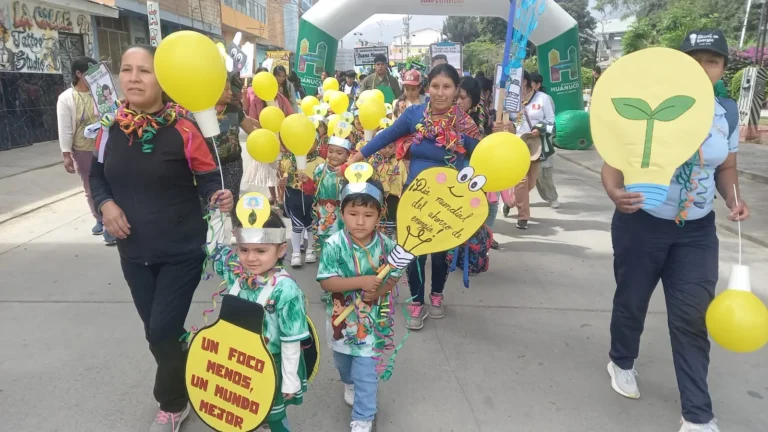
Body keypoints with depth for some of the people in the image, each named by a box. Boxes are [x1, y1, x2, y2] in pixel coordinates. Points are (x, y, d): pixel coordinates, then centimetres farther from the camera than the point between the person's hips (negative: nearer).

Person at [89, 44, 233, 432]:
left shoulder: (182, 130, -15)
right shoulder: (110, 128, 0)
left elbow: (208, 179, -9)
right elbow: (97, 175, 13)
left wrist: (219, 197, -31)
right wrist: (105, 204, -6)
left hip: (182, 252, -5)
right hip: (134, 252, 5)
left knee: (163, 332, -1)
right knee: (155, 332, 17)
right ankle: (182, 385, 43)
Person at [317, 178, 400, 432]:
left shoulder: (386, 245, -16)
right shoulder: (334, 245, -21)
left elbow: (393, 277, -4)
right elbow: (326, 282, -22)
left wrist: (378, 291, -25)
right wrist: (361, 281, -32)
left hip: (370, 318, -1)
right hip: (340, 317, 2)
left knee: (366, 372, 3)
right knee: (342, 361, 28)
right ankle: (349, 384, 60)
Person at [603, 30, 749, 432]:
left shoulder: (727, 113, 1)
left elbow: (726, 168, 14)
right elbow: (614, 161, -15)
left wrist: (734, 198, -7)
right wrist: (614, 192, -36)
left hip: (697, 231, 3)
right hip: (641, 223, -3)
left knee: (693, 317, 3)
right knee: (631, 301, 13)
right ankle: (621, 362, 44)